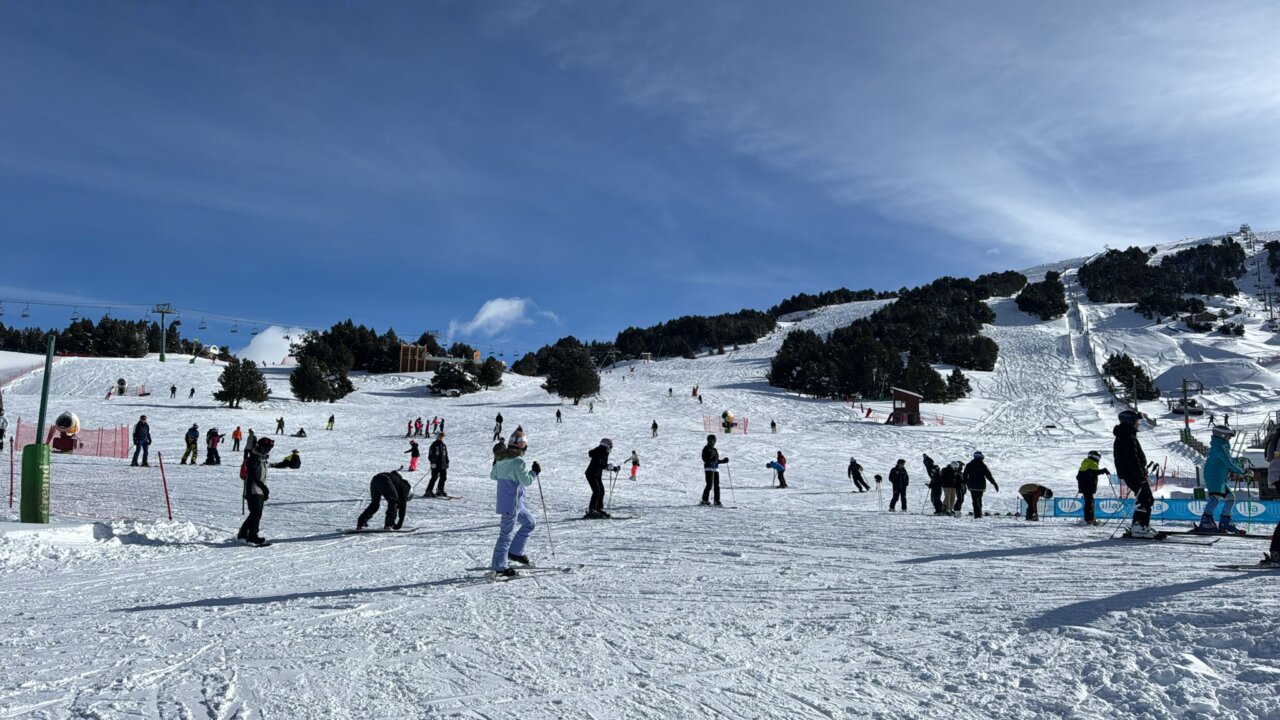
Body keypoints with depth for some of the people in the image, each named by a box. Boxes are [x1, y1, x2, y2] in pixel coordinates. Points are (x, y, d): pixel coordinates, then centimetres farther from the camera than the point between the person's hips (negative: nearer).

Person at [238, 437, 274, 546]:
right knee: (256, 513, -12)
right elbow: (255, 477, -22)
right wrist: (264, 488, -27)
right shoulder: (253, 459, -13)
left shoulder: (262, 459, 17)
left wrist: (265, 491, 22)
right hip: (253, 491, -10)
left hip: (260, 491, 10)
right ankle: (252, 537, -10)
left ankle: (243, 534, 22)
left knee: (256, 514, 12)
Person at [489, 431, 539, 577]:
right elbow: (526, 481, -19)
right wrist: (534, 472, -3)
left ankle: (515, 551, 21)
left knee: (530, 522, 21)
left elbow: (493, 476, 17)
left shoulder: (500, 460, 5)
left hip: (503, 501, 9)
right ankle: (499, 566, 5)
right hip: (513, 503, -9)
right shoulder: (518, 461, -20)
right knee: (506, 533, -2)